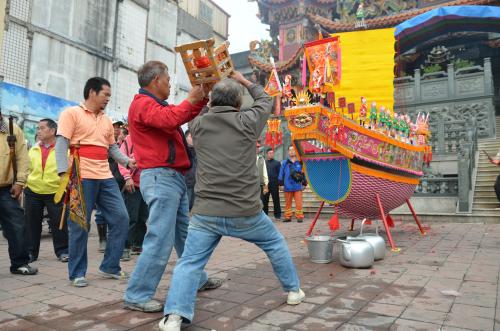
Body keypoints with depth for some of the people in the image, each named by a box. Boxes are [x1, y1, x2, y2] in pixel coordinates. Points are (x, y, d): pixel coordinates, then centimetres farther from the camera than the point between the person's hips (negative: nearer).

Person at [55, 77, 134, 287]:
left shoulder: (106, 120, 20)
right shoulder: (71, 113, 1)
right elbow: (61, 143, -7)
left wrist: (127, 161, 2)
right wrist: (64, 172, -18)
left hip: (106, 178, 6)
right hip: (82, 178, -6)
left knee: (121, 218, 2)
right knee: (80, 225, -1)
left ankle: (110, 267, 15)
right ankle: (77, 273, 14)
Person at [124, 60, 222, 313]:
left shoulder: (154, 105, 22)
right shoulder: (143, 103, -9)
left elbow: (183, 117, 30)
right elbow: (170, 119, -27)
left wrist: (200, 99, 19)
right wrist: (190, 99, -13)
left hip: (173, 177, 11)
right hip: (161, 177, -11)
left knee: (185, 234, 17)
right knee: (160, 239, -11)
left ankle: (197, 279, 29)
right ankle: (137, 296, -2)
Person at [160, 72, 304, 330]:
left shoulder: (198, 125, 4)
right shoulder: (246, 122, -2)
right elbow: (266, 101, 18)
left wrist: (212, 93, 39)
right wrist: (244, 81, 33)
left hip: (206, 213, 1)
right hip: (245, 212, -1)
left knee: (189, 263, 8)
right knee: (275, 244, 23)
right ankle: (293, 290, 36)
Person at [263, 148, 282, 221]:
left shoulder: (277, 163, 6)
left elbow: (280, 174, 3)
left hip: (274, 185, -2)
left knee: (276, 200, 3)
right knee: (264, 201, 6)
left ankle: (277, 216, 10)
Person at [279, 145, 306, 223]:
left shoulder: (300, 162, 4)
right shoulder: (284, 163, 5)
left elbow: (304, 173, 9)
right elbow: (281, 173, 7)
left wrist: (304, 182, 9)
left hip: (298, 186, -1)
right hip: (288, 186, 1)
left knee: (298, 203, -4)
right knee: (288, 203, 9)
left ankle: (299, 216, 4)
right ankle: (288, 216, 18)